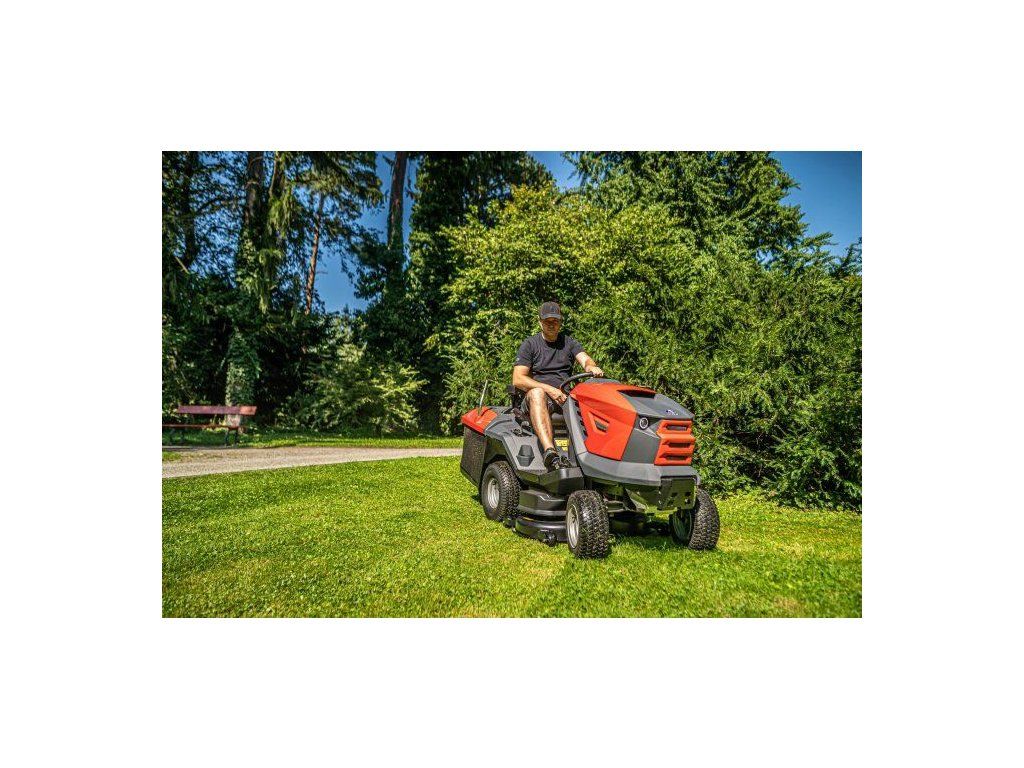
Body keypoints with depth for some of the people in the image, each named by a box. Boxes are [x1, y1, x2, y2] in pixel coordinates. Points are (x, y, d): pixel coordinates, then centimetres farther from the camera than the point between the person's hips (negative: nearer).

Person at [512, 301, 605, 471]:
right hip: (540, 392, -2)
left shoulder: (569, 342, 21)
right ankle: (550, 452, -56)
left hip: (566, 394, 3)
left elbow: (586, 360, 1)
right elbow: (518, 380, -3)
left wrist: (591, 366, -26)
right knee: (536, 393, -39)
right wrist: (549, 389, -16)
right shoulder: (529, 345, 10)